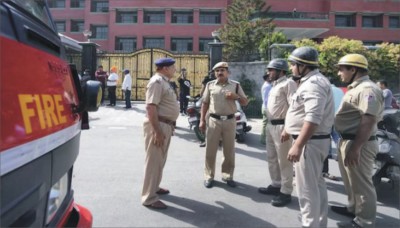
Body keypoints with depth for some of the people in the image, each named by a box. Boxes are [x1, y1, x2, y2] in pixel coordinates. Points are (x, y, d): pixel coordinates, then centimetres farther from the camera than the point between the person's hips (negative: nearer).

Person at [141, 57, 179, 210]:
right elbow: (151, 107, -24)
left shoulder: (164, 82, 16)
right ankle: (149, 198, 4)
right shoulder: (157, 82, -16)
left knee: (160, 160, 20)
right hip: (158, 126, -10)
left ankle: (154, 187, 35)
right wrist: (157, 131, -27)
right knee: (154, 161, -4)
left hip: (165, 125, 10)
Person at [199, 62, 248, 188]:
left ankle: (227, 176, 24)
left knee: (229, 151, 9)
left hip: (230, 121, 1)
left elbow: (245, 103, 7)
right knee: (210, 150, 3)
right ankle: (209, 176, 17)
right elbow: (205, 103, 9)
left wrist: (236, 96, -12)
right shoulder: (210, 85, 7)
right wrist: (202, 120, 4)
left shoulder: (235, 85, 6)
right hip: (213, 120, 0)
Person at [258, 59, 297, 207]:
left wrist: (287, 129, -25)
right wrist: (268, 124, 16)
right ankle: (276, 185, 32)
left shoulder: (288, 83, -11)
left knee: (284, 161, -1)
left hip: (281, 127, -10)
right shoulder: (275, 85, 18)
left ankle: (286, 192, 10)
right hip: (271, 126, 10)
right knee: (271, 159, 17)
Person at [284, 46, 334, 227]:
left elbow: (313, 118, -29)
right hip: (314, 140, 11)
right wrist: (288, 130, 22)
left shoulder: (313, 83, -19)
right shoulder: (313, 81, 15)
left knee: (307, 188, -3)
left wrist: (298, 145, -31)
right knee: (317, 184, 18)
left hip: (310, 142, -11)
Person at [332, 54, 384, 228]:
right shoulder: (356, 88, 15)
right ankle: (353, 208, 39)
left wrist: (356, 148, -28)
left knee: (361, 184, 1)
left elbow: (368, 121, -26)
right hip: (348, 141, 10)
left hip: (359, 144, -10)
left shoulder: (367, 89, -18)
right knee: (352, 181, 23)